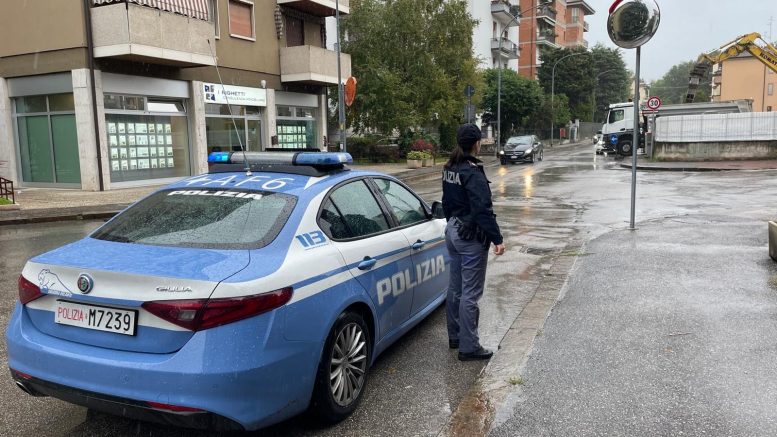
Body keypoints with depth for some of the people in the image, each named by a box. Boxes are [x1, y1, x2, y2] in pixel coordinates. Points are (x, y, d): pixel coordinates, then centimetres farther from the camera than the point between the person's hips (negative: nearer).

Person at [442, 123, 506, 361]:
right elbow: (483, 209, -23)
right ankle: (468, 347, 4)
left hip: (452, 231, 10)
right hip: (471, 237, -9)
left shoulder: (449, 169, 8)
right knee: (470, 293, -3)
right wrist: (497, 239, -21)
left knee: (455, 287, 18)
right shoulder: (473, 172, -19)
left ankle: (455, 337, 30)